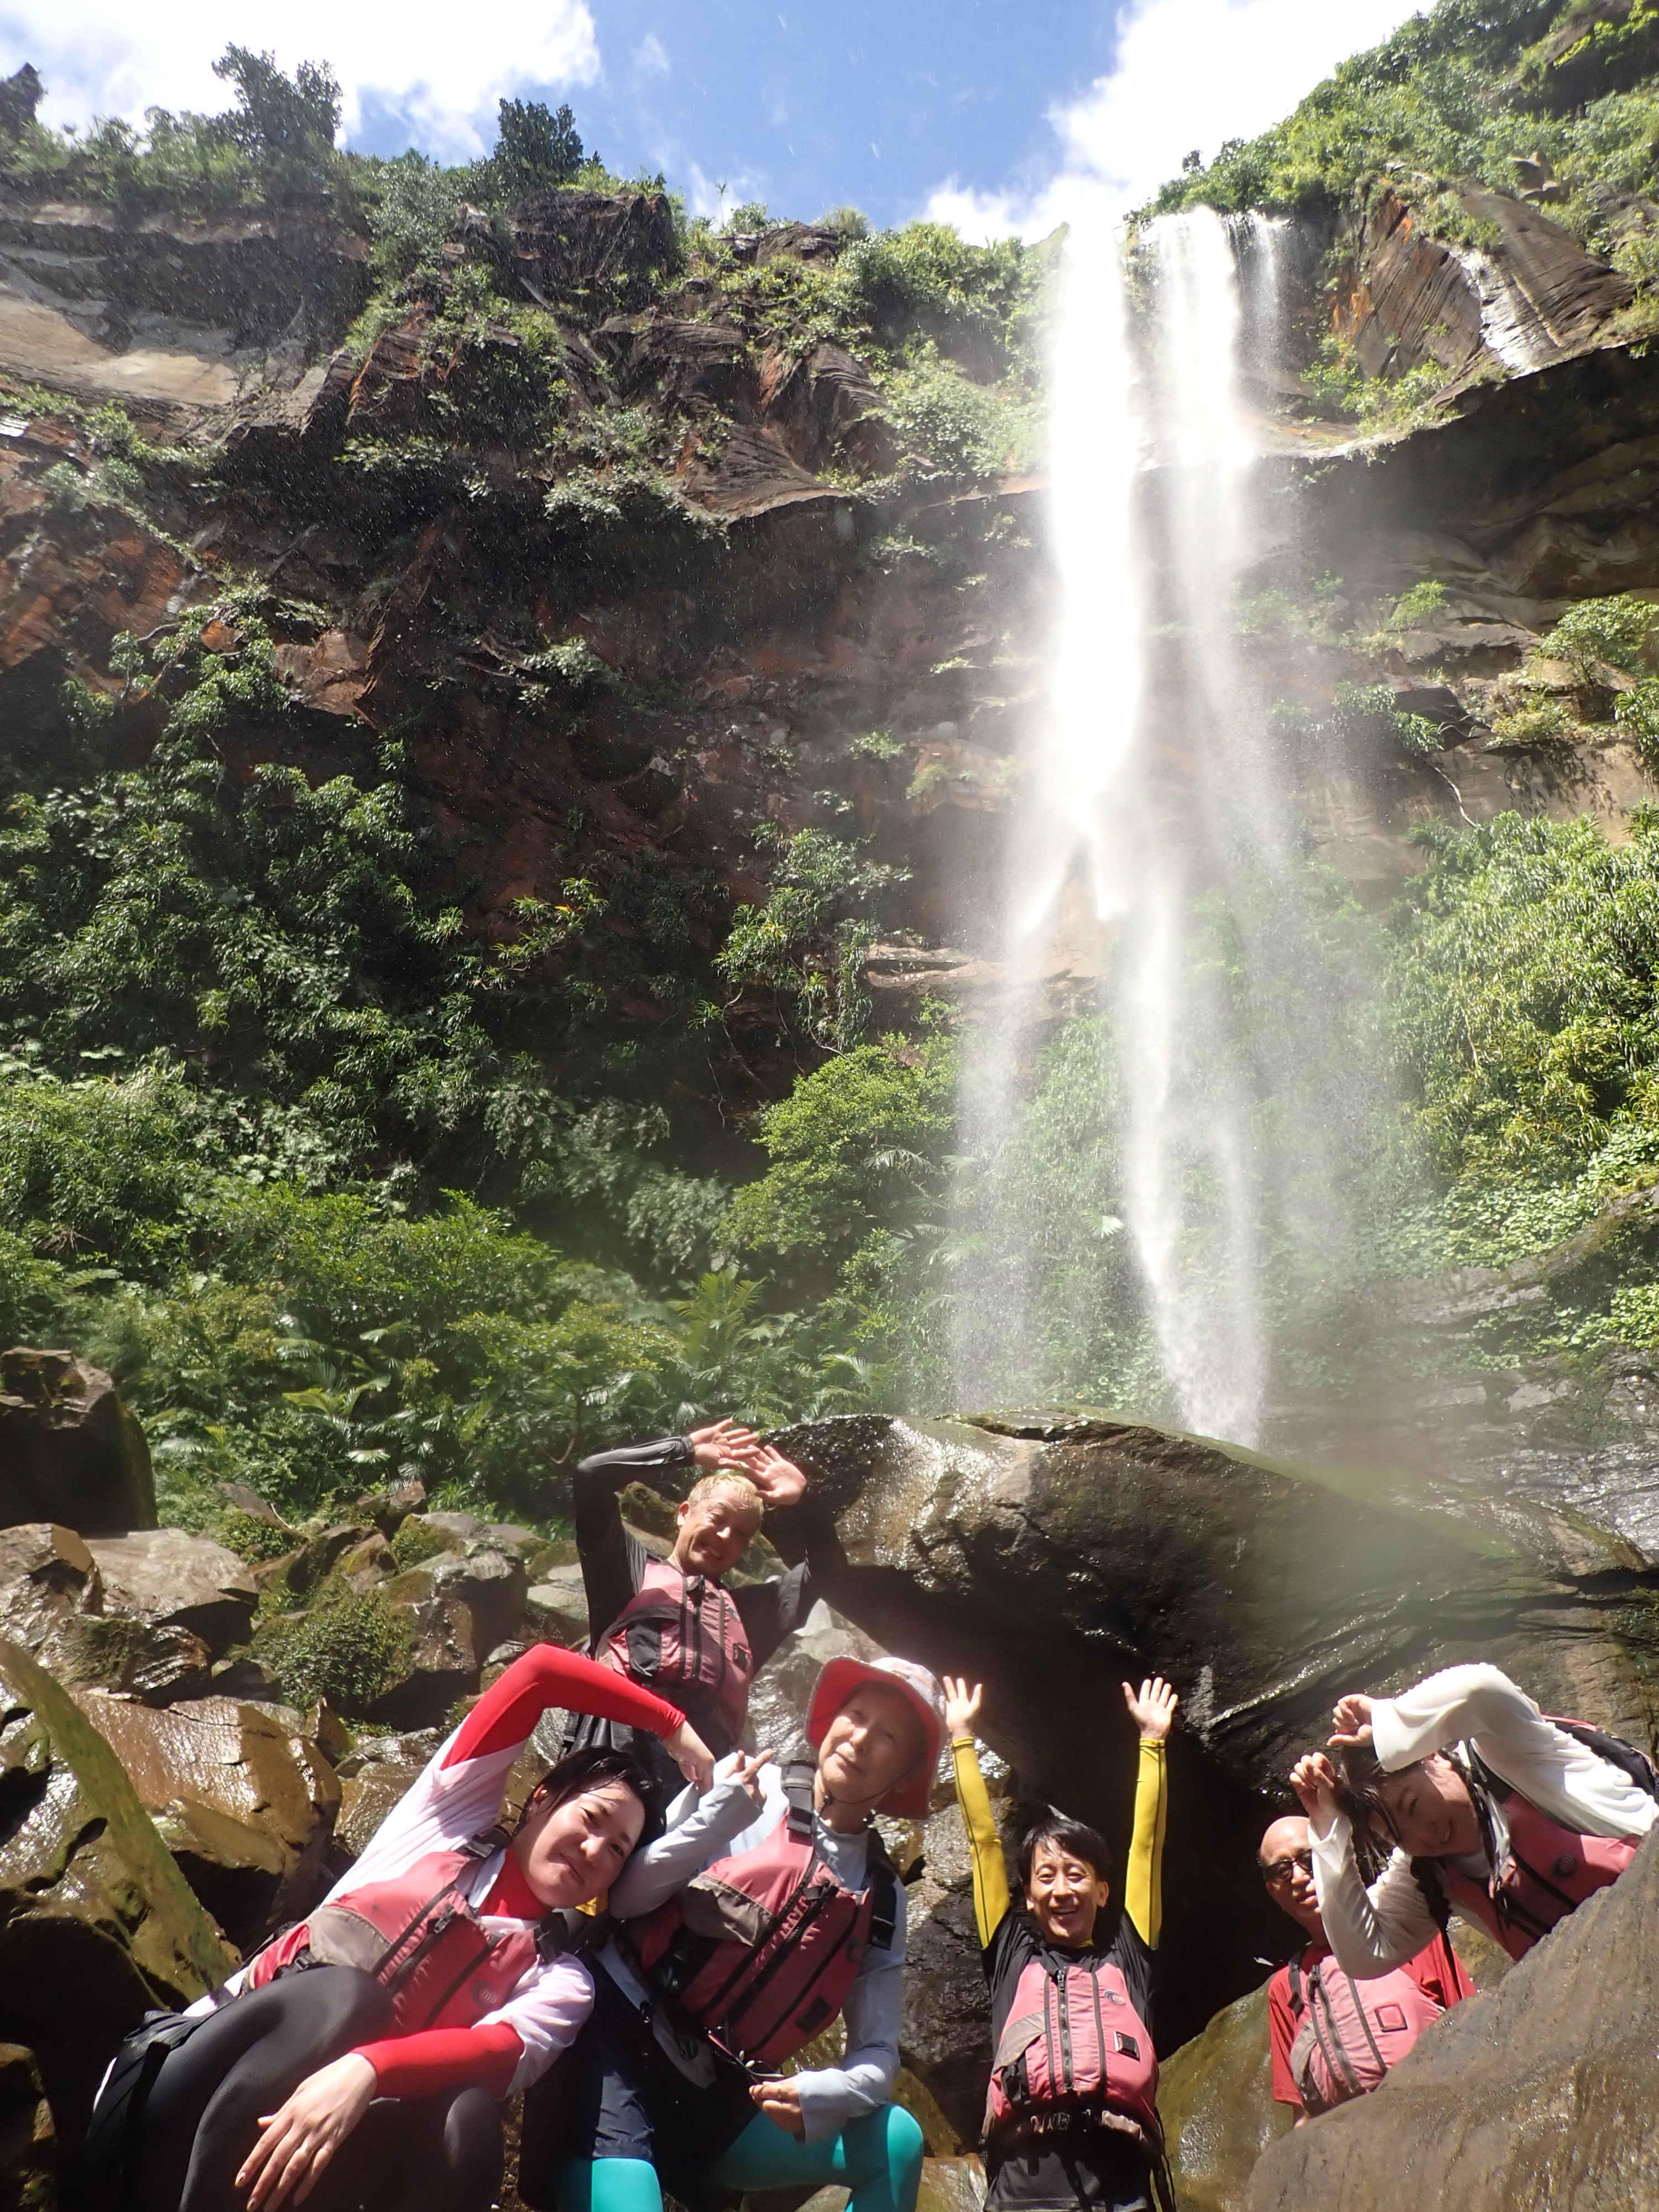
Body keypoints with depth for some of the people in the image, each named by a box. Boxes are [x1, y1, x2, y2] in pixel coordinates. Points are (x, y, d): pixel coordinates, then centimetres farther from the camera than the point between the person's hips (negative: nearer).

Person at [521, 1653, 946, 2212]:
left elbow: (878, 2053, 4)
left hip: (715, 2105, 4)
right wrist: (719, 1817, -23)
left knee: (894, 2140, -12)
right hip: (622, 2037, -4)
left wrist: (821, 2095, -18)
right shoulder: (747, 1786, -6)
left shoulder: (883, 1897, 4)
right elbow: (624, 1898, -9)